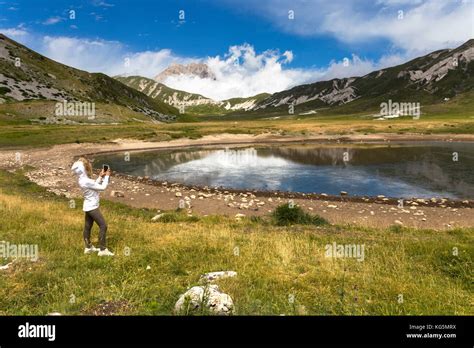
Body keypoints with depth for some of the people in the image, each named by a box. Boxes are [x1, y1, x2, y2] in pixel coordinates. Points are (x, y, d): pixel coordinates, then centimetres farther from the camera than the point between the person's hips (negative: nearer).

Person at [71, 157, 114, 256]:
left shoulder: (82, 179, 1)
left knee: (88, 227, 18)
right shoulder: (86, 181, -28)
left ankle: (88, 247, 31)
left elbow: (94, 185, 13)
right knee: (103, 226, -5)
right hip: (92, 207, -10)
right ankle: (102, 249, 0)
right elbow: (102, 187, -21)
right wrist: (107, 176, -10)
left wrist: (100, 176, 5)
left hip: (88, 206, 10)